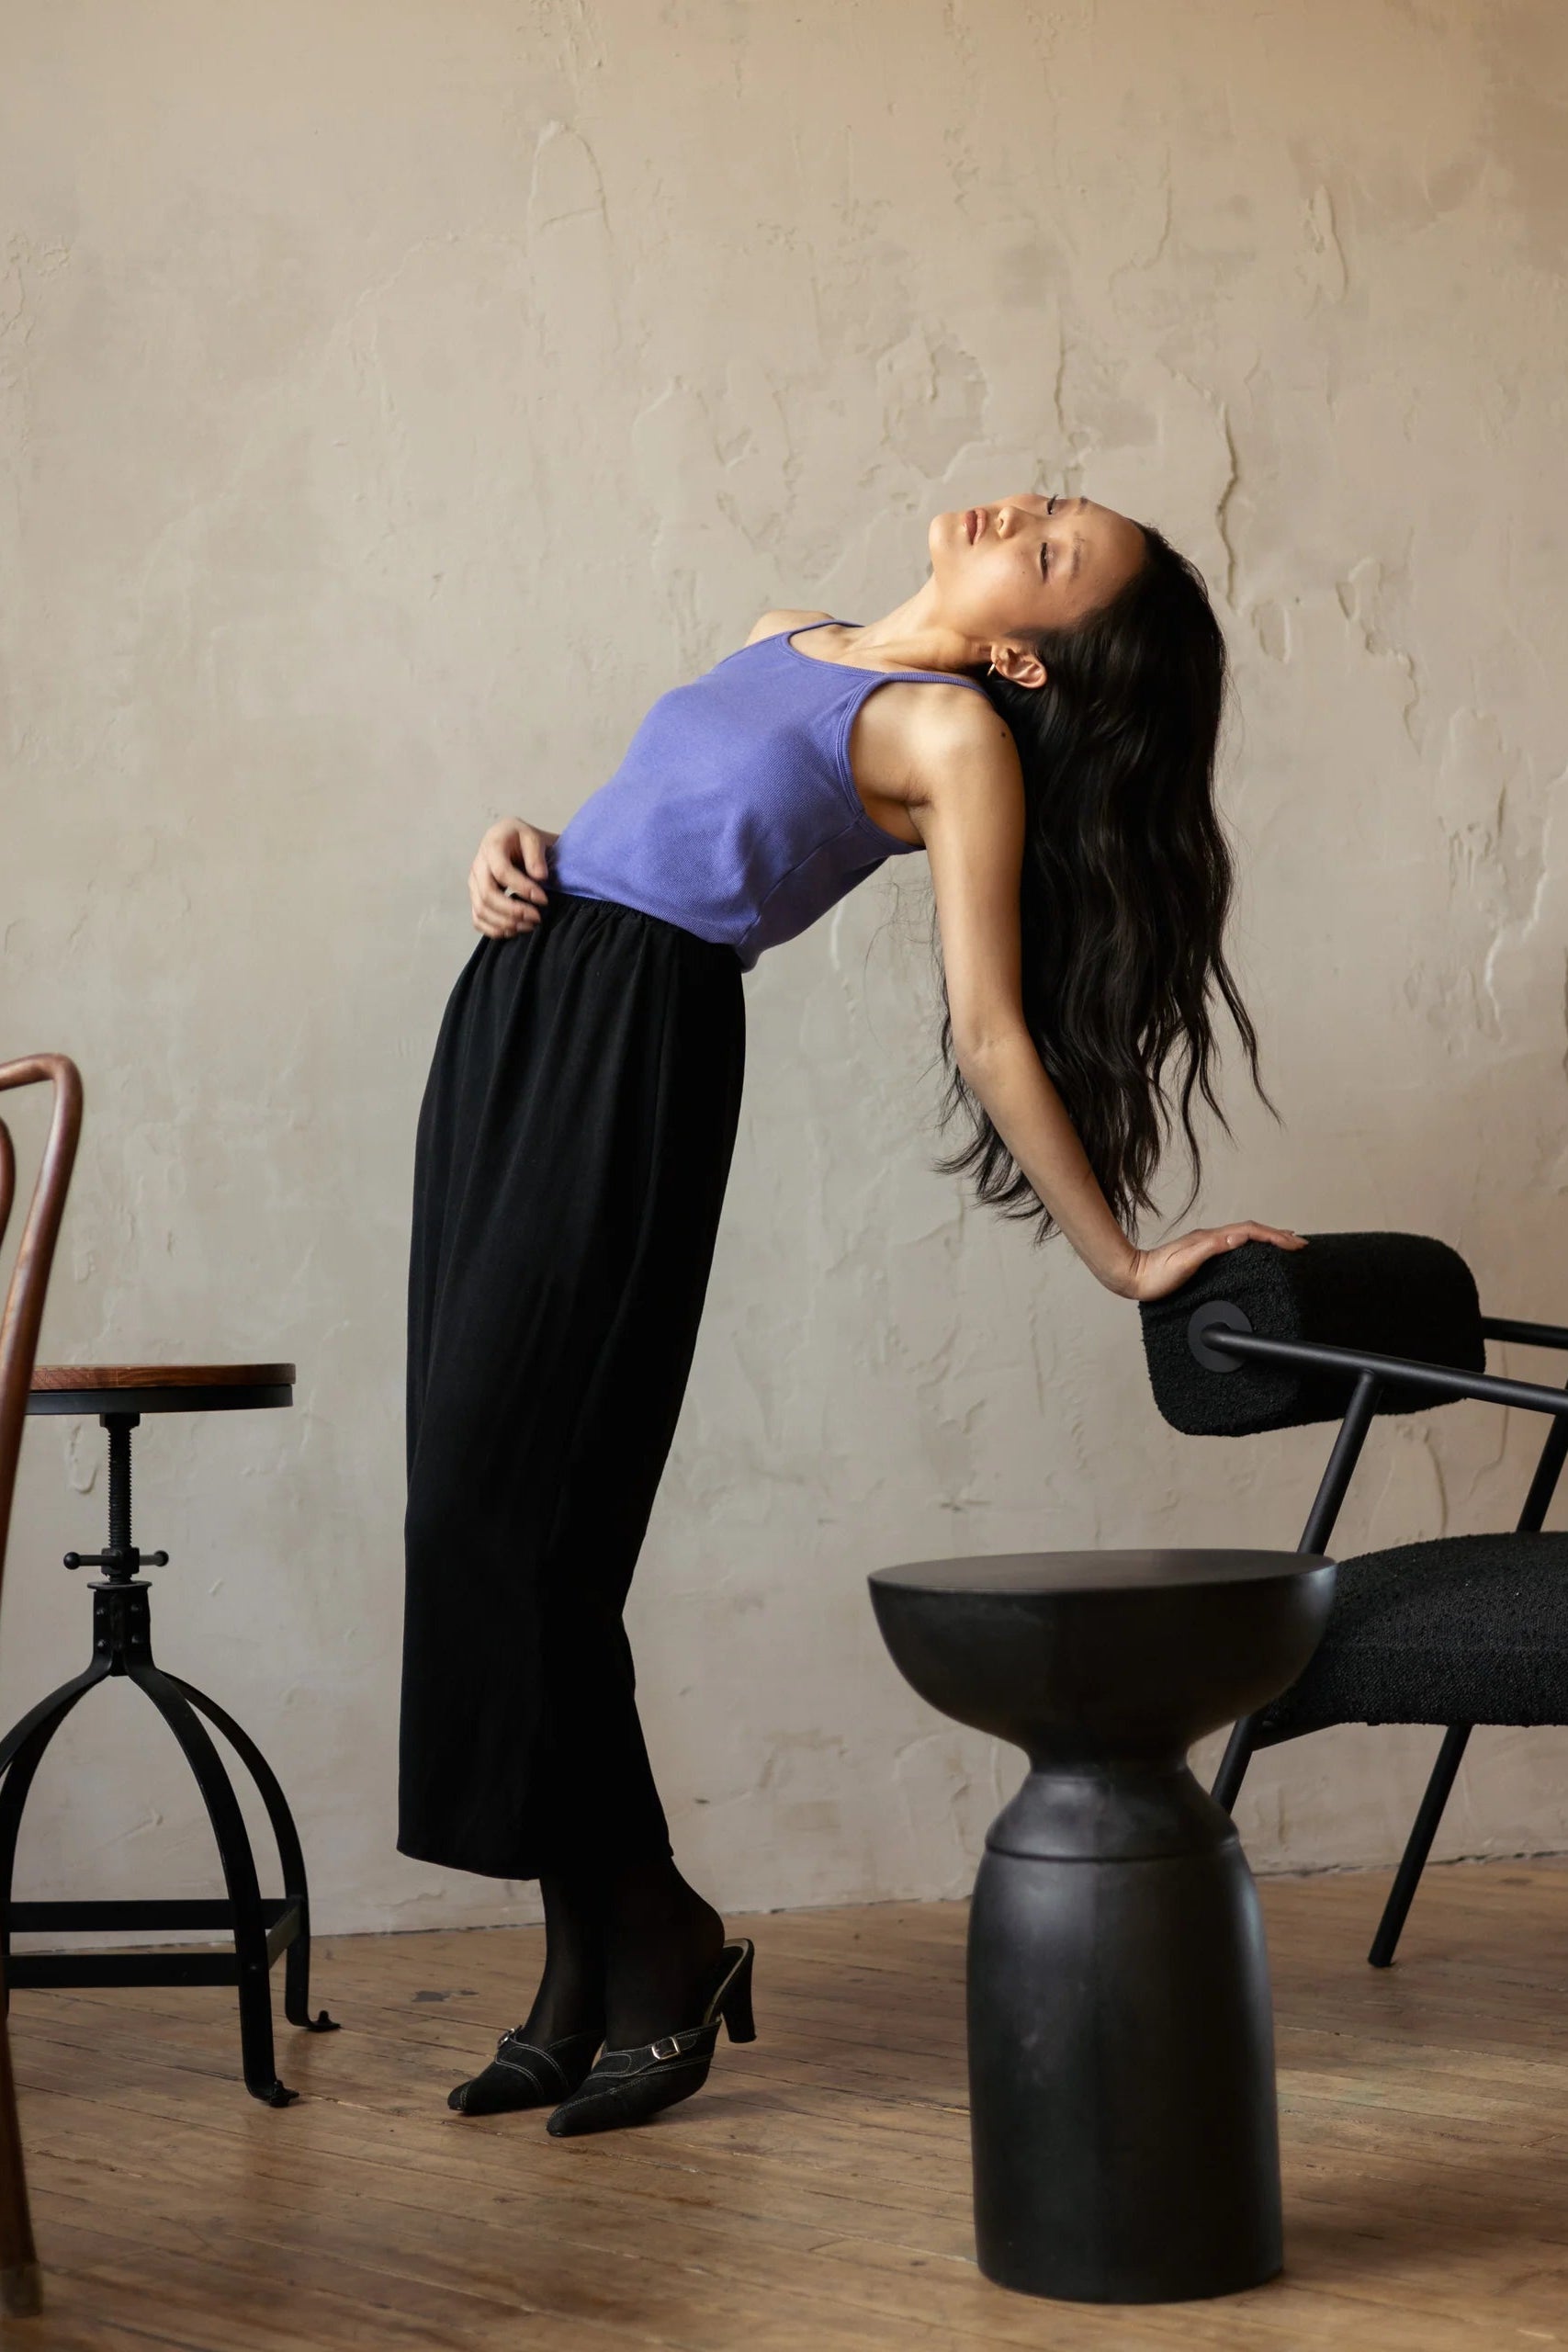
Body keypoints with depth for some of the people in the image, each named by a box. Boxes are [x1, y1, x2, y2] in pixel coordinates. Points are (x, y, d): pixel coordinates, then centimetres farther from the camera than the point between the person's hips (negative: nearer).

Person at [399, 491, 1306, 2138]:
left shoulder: (957, 733, -6)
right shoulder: (784, 642, 17)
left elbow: (993, 1035, -7)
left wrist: (1122, 1261, -9)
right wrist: (517, 853, 8)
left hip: (638, 1045, -8)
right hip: (510, 1011, 8)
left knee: (506, 1514, -12)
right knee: (485, 1513, 3)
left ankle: (652, 1948, 1)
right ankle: (588, 1969, 10)